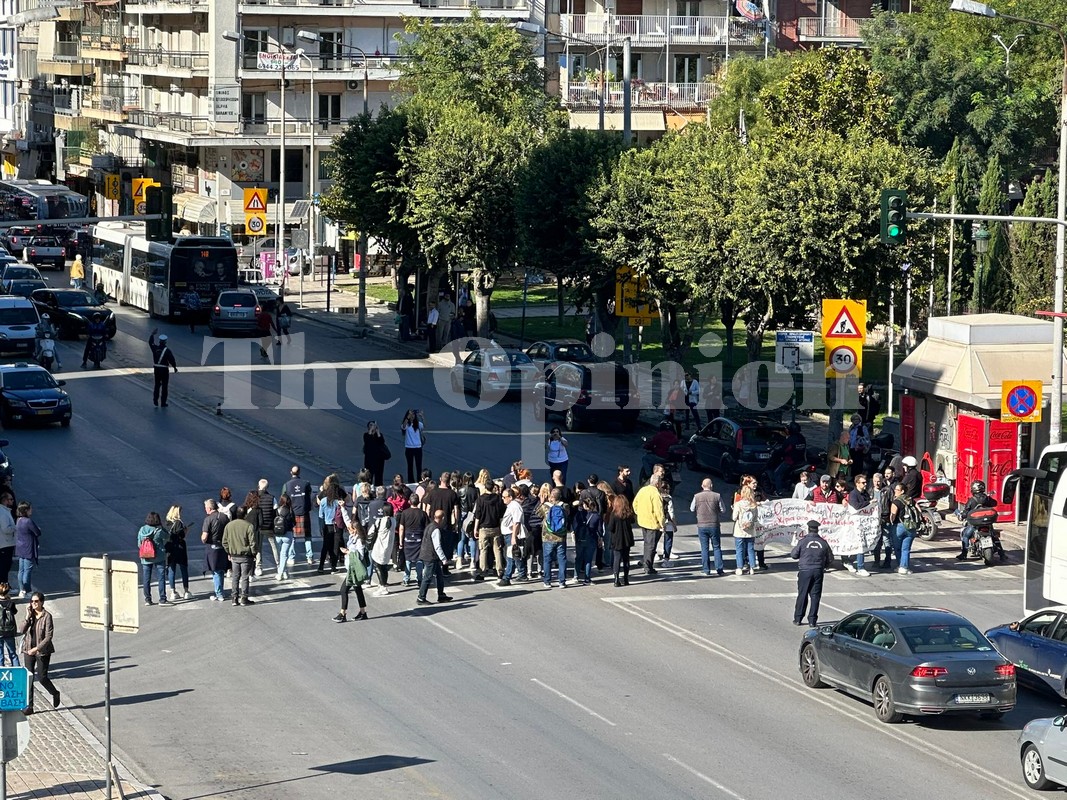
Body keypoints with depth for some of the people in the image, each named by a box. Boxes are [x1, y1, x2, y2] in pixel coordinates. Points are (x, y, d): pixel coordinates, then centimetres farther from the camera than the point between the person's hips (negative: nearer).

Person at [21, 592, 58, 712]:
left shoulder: (47, 616, -11)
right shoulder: (30, 615, 4)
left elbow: (48, 637, -15)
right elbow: (22, 630, -4)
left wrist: (36, 648, -20)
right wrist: (28, 617, -14)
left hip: (42, 651, -4)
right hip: (28, 650, 4)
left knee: (42, 678, 0)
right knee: (28, 678, 2)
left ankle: (55, 693, 30)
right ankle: (29, 705, 6)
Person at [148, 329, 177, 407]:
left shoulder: (155, 348, -4)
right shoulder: (167, 350, -14)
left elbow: (150, 342, 15)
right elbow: (171, 359, -10)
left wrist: (153, 334, 24)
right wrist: (175, 367, 3)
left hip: (156, 369, 4)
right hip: (164, 370, -4)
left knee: (157, 385, 16)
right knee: (164, 386, 4)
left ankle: (155, 400, 14)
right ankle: (163, 403, 5)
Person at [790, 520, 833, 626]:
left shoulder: (803, 541, -8)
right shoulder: (823, 543, 1)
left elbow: (793, 555, -2)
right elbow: (830, 558, 8)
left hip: (805, 571, -2)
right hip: (818, 572, 2)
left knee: (802, 595, 7)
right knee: (815, 596, 6)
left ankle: (798, 619, 12)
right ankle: (812, 620, 4)